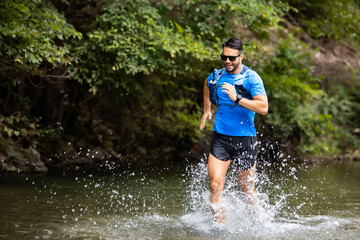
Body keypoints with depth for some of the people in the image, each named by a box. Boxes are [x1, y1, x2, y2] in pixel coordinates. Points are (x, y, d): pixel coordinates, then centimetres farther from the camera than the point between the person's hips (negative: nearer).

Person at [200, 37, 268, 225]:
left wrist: (237, 99, -29)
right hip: (220, 139, 4)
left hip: (245, 139, -3)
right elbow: (207, 85, 34)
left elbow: (263, 108, -21)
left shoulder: (251, 78, -9)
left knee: (247, 189, 10)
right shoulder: (217, 76, 6)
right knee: (215, 185, -13)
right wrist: (207, 109, 25)